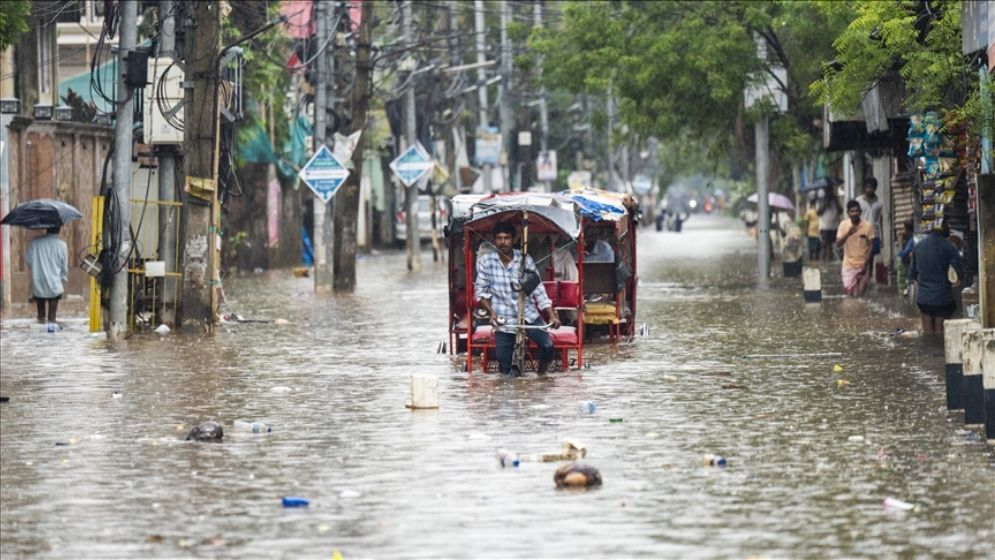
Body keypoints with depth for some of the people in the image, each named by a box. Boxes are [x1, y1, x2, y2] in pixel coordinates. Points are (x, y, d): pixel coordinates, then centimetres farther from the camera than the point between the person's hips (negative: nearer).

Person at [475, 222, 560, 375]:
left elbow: (539, 291, -3)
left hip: (528, 315, 0)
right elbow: (480, 291, 1)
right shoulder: (485, 260, -5)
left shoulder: (525, 260, -5)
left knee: (547, 345, -22)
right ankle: (514, 367, 30)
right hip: (504, 320, 0)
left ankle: (542, 368, 12)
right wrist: (491, 312, -14)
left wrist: (551, 316, -12)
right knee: (506, 369, -7)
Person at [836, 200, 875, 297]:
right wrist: (848, 234, -25)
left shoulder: (868, 225, -9)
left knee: (860, 295, 1)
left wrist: (866, 264, -11)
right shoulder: (843, 225, -4)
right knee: (849, 294, -4)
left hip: (863, 265, -1)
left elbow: (871, 247, -5)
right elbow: (838, 244, -8)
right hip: (848, 265, 1)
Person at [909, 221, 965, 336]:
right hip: (943, 299, -5)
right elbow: (961, 273, -14)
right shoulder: (948, 247, -11)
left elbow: (912, 275, 11)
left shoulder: (919, 246, 6)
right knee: (940, 335, 0)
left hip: (923, 299, 5)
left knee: (928, 334, 10)